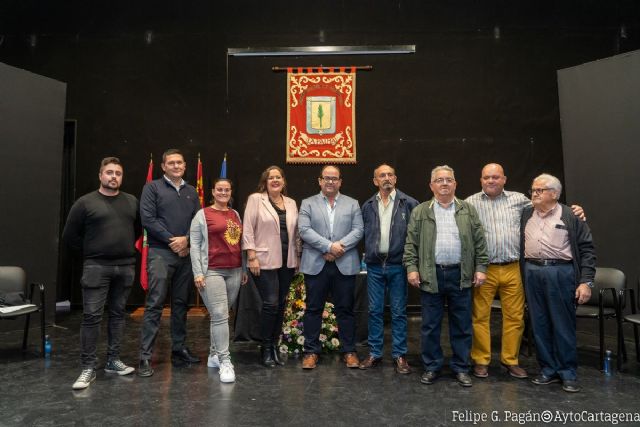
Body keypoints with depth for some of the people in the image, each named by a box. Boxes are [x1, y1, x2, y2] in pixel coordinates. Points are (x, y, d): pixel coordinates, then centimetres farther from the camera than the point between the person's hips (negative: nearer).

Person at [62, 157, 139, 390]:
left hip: (126, 267, 3)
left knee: (118, 314, 10)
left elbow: (140, 229, 18)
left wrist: (130, 249, 10)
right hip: (96, 267, -3)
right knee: (91, 316, -3)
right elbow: (69, 236, 3)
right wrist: (91, 252, 4)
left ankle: (113, 361, 21)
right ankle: (88, 367, 6)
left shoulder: (132, 202, 8)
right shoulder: (85, 202, -2)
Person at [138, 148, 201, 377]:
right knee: (154, 305, -6)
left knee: (181, 304, 10)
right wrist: (171, 240, -11)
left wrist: (186, 239, -9)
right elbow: (148, 219, -8)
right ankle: (145, 356, 0)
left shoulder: (191, 191, 15)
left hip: (186, 254, 5)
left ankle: (179, 349, 20)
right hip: (160, 253, -4)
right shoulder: (153, 188, 2)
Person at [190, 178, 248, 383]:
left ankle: (214, 354, 23)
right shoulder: (202, 214, 1)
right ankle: (224, 361, -3)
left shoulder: (235, 214, 15)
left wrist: (243, 269, 17)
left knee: (221, 315, 10)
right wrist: (198, 273, -10)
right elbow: (194, 245, -3)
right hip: (212, 271, -5)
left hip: (234, 271, 5)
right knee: (219, 315, -9)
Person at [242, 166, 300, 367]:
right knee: (270, 304, -7)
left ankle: (275, 345, 22)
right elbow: (248, 229, -6)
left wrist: (297, 256, 11)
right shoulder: (255, 199, -1)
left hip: (287, 262, 5)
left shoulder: (291, 203, 13)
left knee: (281, 304, 8)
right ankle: (266, 349, 10)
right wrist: (252, 256, -12)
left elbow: (295, 232, 15)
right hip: (265, 260, -5)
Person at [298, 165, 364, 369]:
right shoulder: (308, 203, 7)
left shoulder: (352, 204, 11)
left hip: (345, 265, 1)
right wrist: (329, 247, -15)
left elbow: (358, 230, 1)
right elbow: (304, 230, -6)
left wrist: (339, 247, -14)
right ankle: (311, 351, 17)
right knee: (313, 309, 6)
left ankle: (349, 351, 19)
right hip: (316, 265, 0)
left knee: (345, 309, 8)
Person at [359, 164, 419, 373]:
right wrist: (368, 254, 4)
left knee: (398, 312, 6)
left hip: (397, 265, -2)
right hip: (374, 265, 3)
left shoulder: (409, 203, -2)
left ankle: (399, 355, 19)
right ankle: (374, 353, 21)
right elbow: (363, 233, 13)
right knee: (375, 311, 9)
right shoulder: (368, 206, 7)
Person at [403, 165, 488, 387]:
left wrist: (481, 268, 0)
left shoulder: (469, 210, 8)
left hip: (460, 275, 1)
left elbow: (479, 242, 7)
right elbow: (411, 243, 3)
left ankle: (461, 368, 22)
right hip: (430, 275, 0)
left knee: (462, 325, 9)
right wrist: (411, 268, -6)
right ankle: (431, 367, 20)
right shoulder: (420, 212, 6)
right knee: (430, 325, 7)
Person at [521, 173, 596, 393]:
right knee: (540, 325, 9)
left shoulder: (571, 216, 0)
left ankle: (568, 373, 17)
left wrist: (586, 282, -8)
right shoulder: (525, 215, 11)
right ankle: (548, 369, 22)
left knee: (563, 325, 3)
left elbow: (587, 250, -2)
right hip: (532, 273, 4)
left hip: (560, 273, -4)